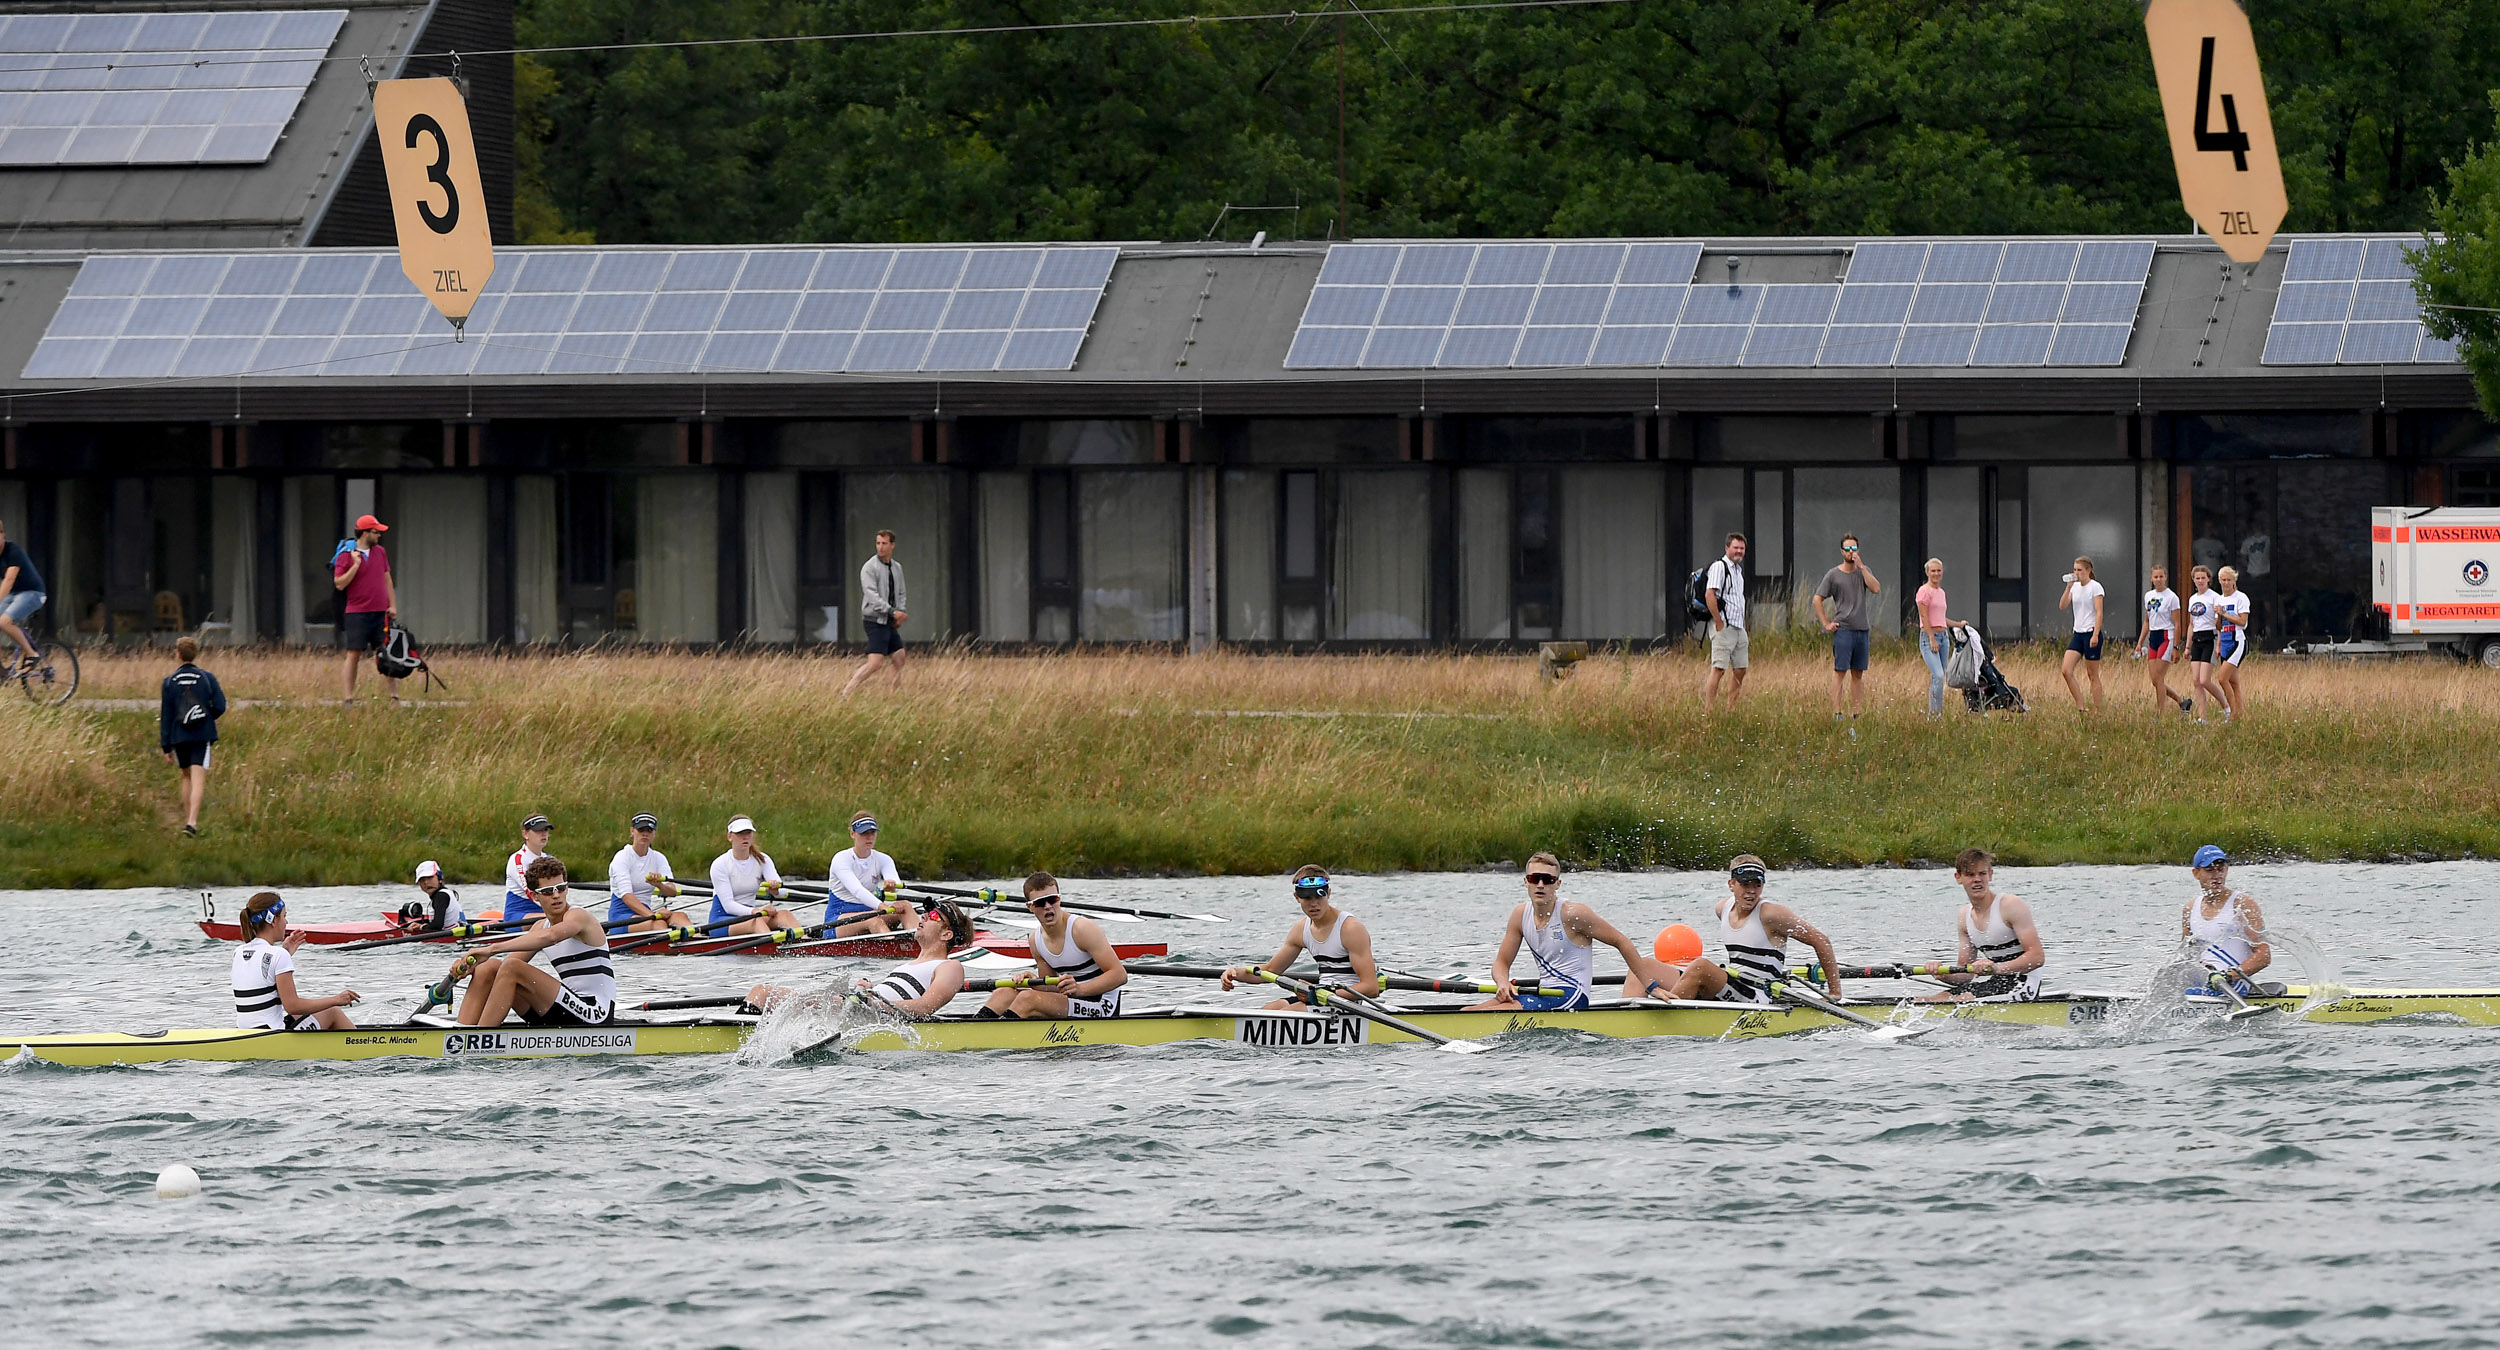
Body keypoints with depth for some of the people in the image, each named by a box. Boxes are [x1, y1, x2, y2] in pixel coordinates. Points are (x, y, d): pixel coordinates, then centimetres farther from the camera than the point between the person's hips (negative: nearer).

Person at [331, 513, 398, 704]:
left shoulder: (380, 552, 13)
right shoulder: (346, 556, -4)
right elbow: (339, 584, -10)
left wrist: (392, 605, 11)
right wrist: (355, 565, -17)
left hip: (380, 613, 4)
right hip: (357, 614, -4)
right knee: (354, 654, -3)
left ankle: (394, 696, 5)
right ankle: (349, 698, 1)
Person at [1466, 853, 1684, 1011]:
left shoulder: (1572, 914, -12)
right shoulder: (1520, 914, 7)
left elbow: (1622, 942, -6)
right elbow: (1501, 962, 13)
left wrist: (1651, 986, -8)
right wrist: (1503, 983, -13)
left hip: (1571, 998, -8)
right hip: (1546, 994, 8)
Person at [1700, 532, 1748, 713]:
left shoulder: (1738, 569, 18)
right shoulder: (1719, 566, -9)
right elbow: (1709, 595, -18)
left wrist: (1742, 622, 19)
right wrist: (1719, 623, -19)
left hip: (1738, 628, 9)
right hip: (1724, 627, -9)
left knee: (1740, 670, 9)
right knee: (1718, 669, -13)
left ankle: (1732, 710, 14)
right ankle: (1708, 710, -15)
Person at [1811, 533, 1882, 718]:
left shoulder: (1864, 571, 10)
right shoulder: (1833, 575, 1)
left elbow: (1876, 589, -7)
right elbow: (1817, 600, 3)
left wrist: (1861, 567, -8)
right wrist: (1826, 624, -4)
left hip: (1861, 630, 4)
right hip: (1842, 629, -4)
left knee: (1858, 674, 6)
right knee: (1840, 671, -8)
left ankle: (1856, 713, 9)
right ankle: (1836, 713, -10)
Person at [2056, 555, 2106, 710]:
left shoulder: (2095, 587, -8)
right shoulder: (2075, 587, 12)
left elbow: (2099, 613, -13)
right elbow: (2063, 606, 3)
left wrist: (2095, 635, -21)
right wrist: (2068, 587, -8)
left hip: (2091, 633, -7)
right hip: (2078, 634, 7)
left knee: (2092, 675, -2)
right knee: (2066, 671, -6)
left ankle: (2097, 711, 4)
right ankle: (2080, 707, -1)